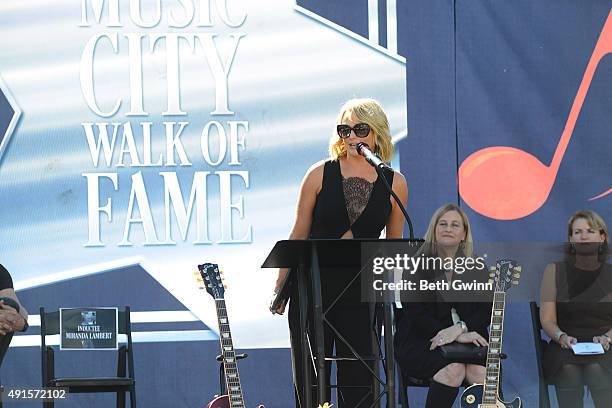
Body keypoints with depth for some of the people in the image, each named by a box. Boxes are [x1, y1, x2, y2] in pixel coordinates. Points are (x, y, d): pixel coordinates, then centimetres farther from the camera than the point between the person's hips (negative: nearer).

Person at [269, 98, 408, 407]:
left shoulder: (394, 184, 1)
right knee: (310, 380, 3)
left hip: (361, 291, 1)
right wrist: (280, 288, 2)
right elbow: (298, 235, 3)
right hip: (313, 286, 0)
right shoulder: (320, 175, -2)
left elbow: (394, 245, 10)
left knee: (359, 383, 1)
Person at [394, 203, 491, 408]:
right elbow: (416, 314, -9)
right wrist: (458, 336, -17)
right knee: (453, 369, -33)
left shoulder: (477, 269, 12)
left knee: (481, 373, -29)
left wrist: (460, 328, -18)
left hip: (468, 340, 3)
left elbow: (487, 312, 3)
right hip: (420, 342, -3)